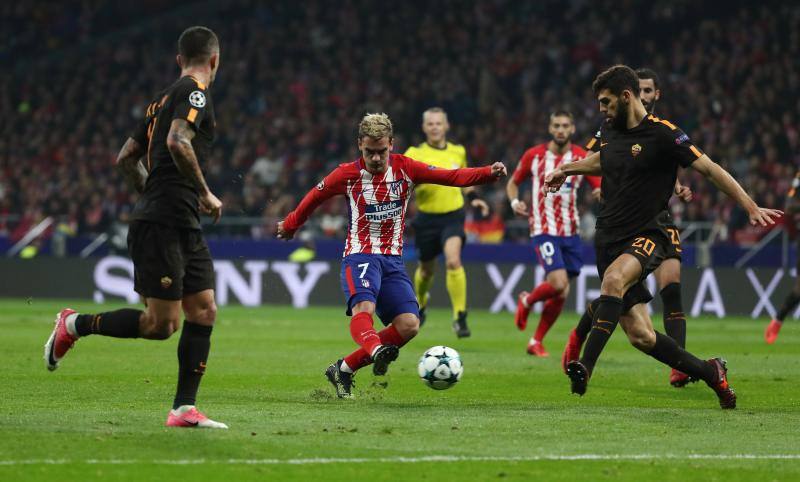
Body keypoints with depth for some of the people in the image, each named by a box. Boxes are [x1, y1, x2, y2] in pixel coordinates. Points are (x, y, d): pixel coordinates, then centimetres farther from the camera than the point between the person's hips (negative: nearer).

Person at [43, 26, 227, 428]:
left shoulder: (165, 97, 20)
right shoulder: (194, 92, -8)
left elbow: (126, 158, 23)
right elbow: (177, 142, -25)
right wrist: (205, 194, -16)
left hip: (183, 227, 10)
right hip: (161, 225, -10)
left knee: (204, 312, 3)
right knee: (161, 324, -9)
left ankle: (184, 409, 2)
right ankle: (74, 325, 8)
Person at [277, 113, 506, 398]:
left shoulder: (404, 169, 1)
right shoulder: (347, 174, -2)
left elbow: (452, 177, -4)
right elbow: (315, 197, 15)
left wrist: (488, 173, -19)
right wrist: (290, 226, 27)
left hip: (393, 259, 3)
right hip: (360, 255, -3)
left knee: (409, 325, -13)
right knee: (364, 308, -34)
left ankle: (344, 369, -5)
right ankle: (376, 351, -63)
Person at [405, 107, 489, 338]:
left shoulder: (458, 151, 6)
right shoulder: (415, 154, -4)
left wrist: (473, 197, 10)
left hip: (453, 216, 0)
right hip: (427, 217, 0)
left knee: (453, 260, -23)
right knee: (427, 269, 13)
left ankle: (460, 317, -19)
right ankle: (420, 303, 47)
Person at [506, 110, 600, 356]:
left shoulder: (583, 158, 1)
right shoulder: (534, 155, -1)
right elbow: (513, 183, 12)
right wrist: (515, 202, -8)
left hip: (570, 232, 3)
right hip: (544, 230, -3)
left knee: (560, 294, 5)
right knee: (558, 283, -21)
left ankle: (536, 342, 21)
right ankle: (526, 301, 11)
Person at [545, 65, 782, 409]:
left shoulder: (662, 134, -9)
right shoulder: (610, 131, 11)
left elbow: (709, 169, -10)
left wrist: (751, 207, -15)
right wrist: (566, 169, 34)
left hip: (646, 238, -6)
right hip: (609, 238, 6)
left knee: (613, 278, -39)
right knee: (639, 336, -2)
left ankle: (586, 367, -47)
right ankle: (711, 373, 18)